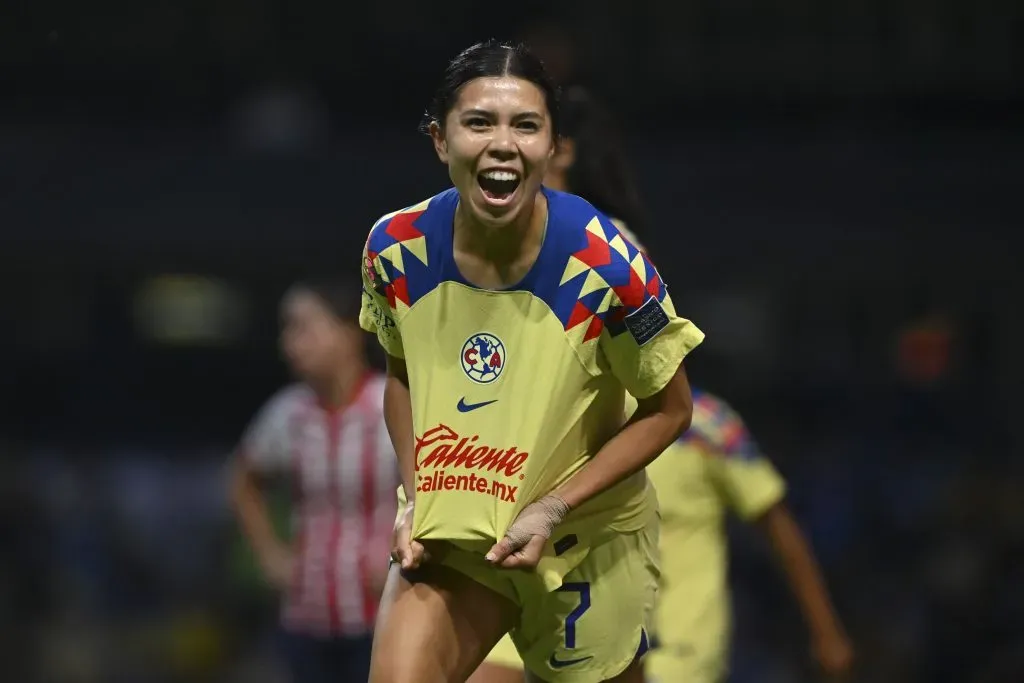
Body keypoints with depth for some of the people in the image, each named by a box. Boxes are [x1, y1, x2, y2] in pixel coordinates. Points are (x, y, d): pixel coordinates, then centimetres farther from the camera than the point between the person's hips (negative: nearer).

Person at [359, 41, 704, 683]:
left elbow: (669, 410, -10)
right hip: (449, 529, 1)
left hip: (585, 537, -1)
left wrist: (554, 508, -18)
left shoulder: (603, 264, -22)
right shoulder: (396, 249, -12)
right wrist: (416, 496, -5)